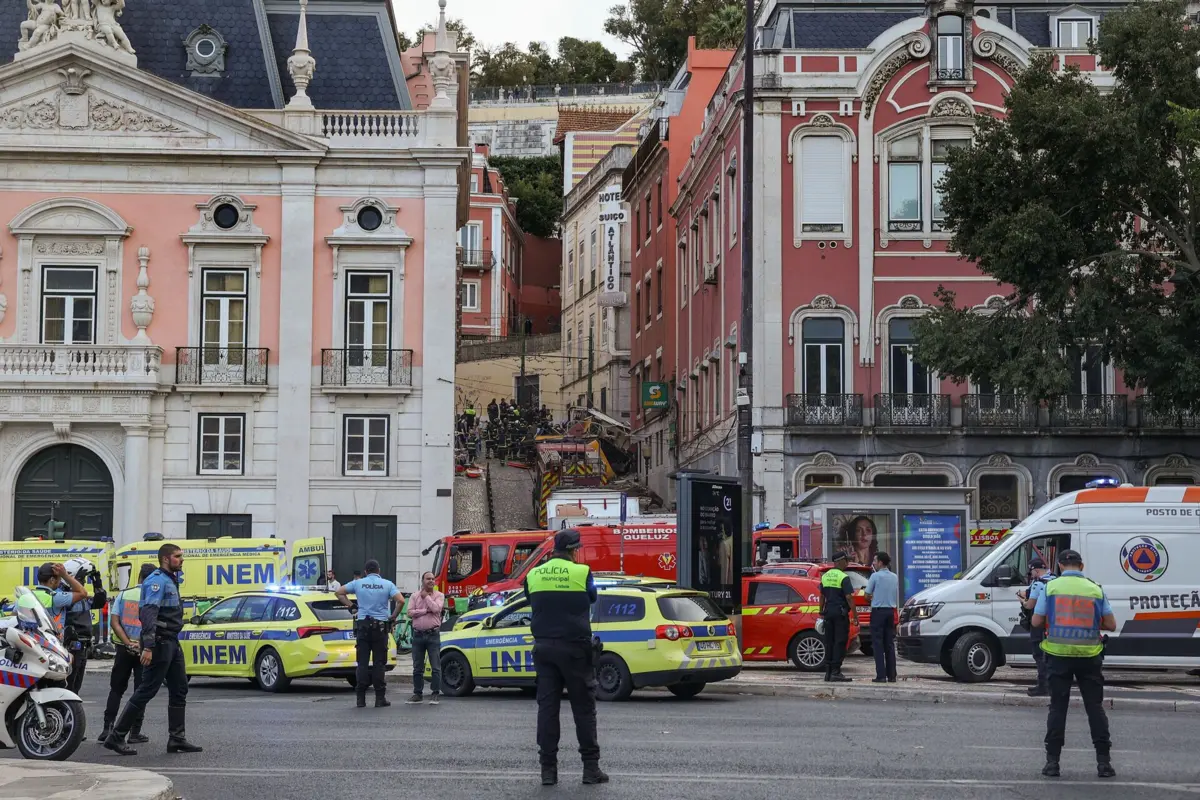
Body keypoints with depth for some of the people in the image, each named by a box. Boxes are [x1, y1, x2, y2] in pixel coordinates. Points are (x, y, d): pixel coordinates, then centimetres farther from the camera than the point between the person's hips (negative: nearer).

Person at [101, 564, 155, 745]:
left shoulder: (123, 595, 2)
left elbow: (114, 622, -6)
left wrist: (128, 643, -13)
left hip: (124, 648, 2)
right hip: (144, 649, -2)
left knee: (116, 689, 13)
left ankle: (108, 728, 6)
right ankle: (135, 732, 4)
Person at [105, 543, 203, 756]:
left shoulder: (171, 580, 18)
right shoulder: (157, 581, -14)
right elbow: (149, 613, -24)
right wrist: (148, 647, -29)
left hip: (171, 642, 10)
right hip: (160, 642, -10)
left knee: (179, 690, 10)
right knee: (146, 691, -9)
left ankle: (177, 738, 13)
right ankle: (116, 737, -5)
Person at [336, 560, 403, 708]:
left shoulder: (358, 583, 4)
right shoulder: (387, 584, 0)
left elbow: (339, 593, 8)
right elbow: (400, 600, -11)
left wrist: (350, 605, 12)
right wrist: (393, 617, 0)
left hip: (362, 625, 1)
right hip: (380, 626, -1)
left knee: (363, 663, 4)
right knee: (379, 663, 2)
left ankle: (360, 698, 1)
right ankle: (380, 698, 1)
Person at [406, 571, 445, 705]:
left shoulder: (439, 596, 4)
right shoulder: (414, 597, 10)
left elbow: (436, 608, -14)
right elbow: (410, 613, -2)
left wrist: (426, 596, -3)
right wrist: (426, 611, -8)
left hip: (433, 634, -3)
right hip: (418, 635, 3)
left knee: (435, 667, -5)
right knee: (417, 667, 7)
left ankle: (435, 694, -1)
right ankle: (417, 693, 14)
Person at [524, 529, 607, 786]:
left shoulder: (534, 575, 2)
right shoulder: (581, 573, -8)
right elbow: (592, 599, 9)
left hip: (544, 647, 3)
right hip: (575, 648, -3)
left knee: (547, 707, 5)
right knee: (583, 707, 4)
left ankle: (548, 769, 3)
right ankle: (591, 767, 3)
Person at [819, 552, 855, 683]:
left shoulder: (825, 576, 11)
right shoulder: (843, 577, -11)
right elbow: (848, 597, -16)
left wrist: (822, 612, 23)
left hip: (828, 612, 7)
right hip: (840, 613, -7)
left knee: (829, 642, 10)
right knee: (840, 642, -5)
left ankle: (828, 672, 11)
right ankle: (836, 672, -9)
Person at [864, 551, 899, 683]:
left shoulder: (875, 576, -9)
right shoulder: (894, 577, 10)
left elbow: (867, 595, -4)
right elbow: (897, 597, 15)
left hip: (878, 611, -6)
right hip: (891, 611, 6)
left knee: (878, 644, -3)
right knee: (889, 644, 9)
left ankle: (881, 675, -9)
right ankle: (891, 675, 7)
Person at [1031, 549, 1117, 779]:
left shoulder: (1051, 587, -2)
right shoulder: (1095, 590, 2)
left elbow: (1036, 621, -1)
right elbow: (1111, 624, 5)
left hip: (1059, 655, 0)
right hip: (1089, 656, 1)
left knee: (1058, 707, 6)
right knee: (1095, 707, 6)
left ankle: (1052, 761, 4)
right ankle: (1103, 761, 4)